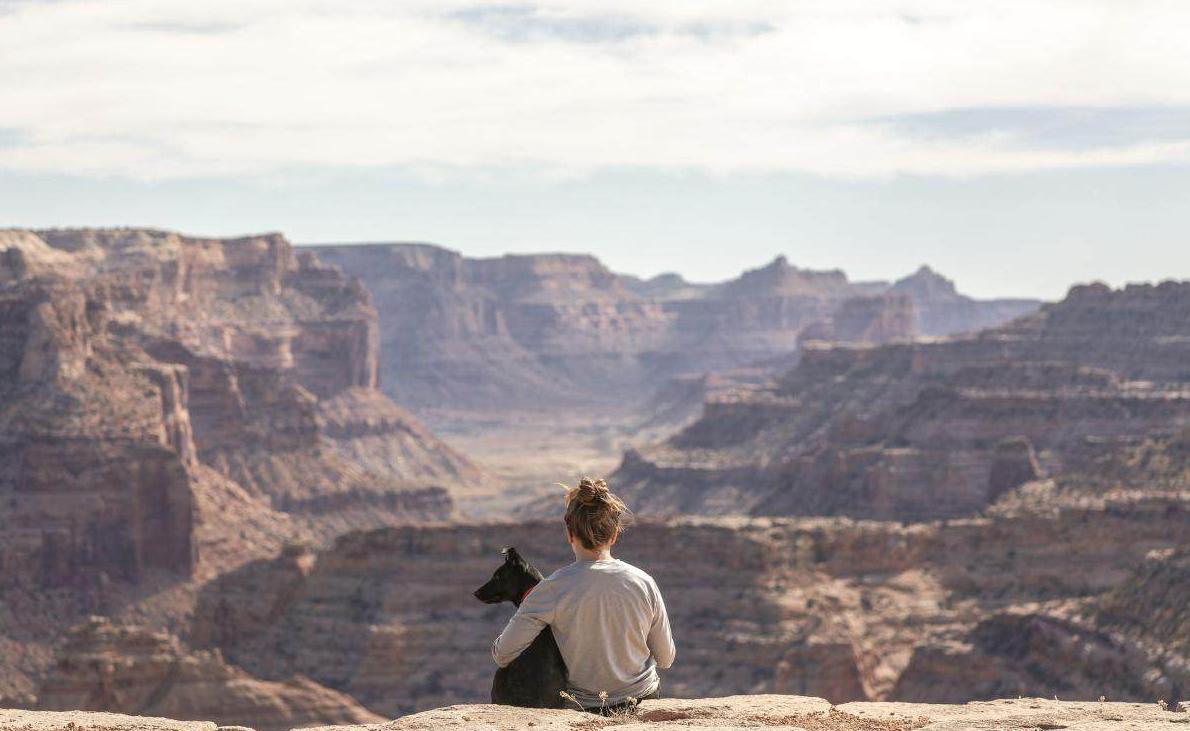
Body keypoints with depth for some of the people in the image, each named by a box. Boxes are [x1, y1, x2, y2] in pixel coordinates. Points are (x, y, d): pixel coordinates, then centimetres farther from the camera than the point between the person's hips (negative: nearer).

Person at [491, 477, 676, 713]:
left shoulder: (553, 588, -18)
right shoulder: (644, 583, -11)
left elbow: (502, 654, -15)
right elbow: (666, 659, 1)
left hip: (583, 707, -2)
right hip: (644, 700, 2)